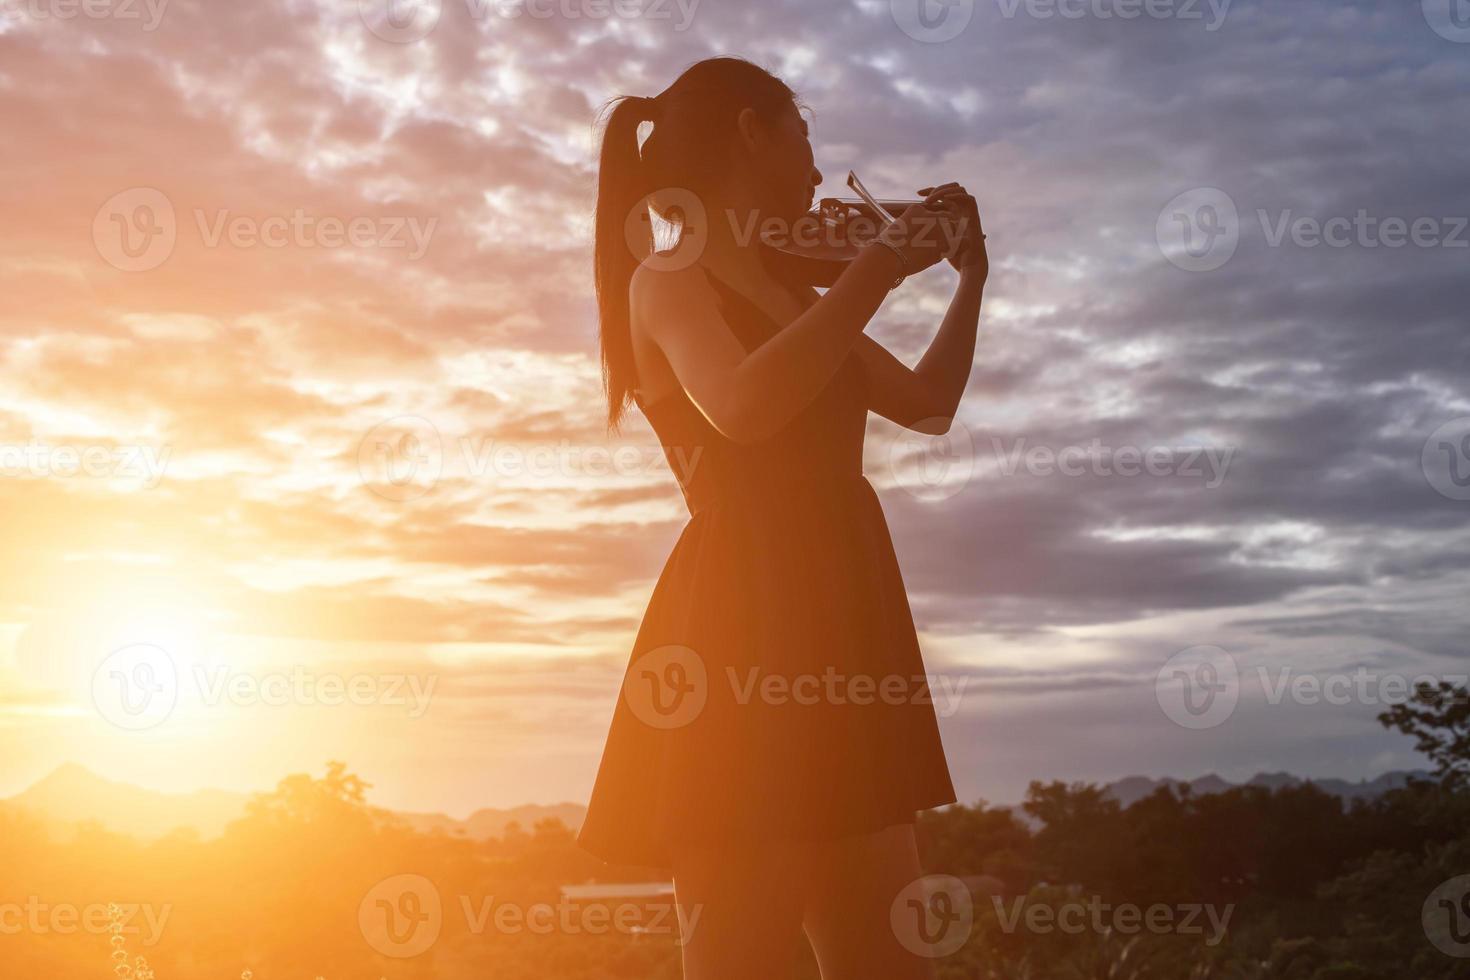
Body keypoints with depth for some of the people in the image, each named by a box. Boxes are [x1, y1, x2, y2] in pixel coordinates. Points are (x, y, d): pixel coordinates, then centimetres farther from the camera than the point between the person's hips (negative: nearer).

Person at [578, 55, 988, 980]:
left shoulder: (793, 296, 22)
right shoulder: (669, 274, 0)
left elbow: (929, 404, 31)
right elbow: (741, 407, -21)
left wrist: (970, 278, 24)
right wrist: (876, 270, -12)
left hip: (831, 619, 8)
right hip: (745, 621, -8)